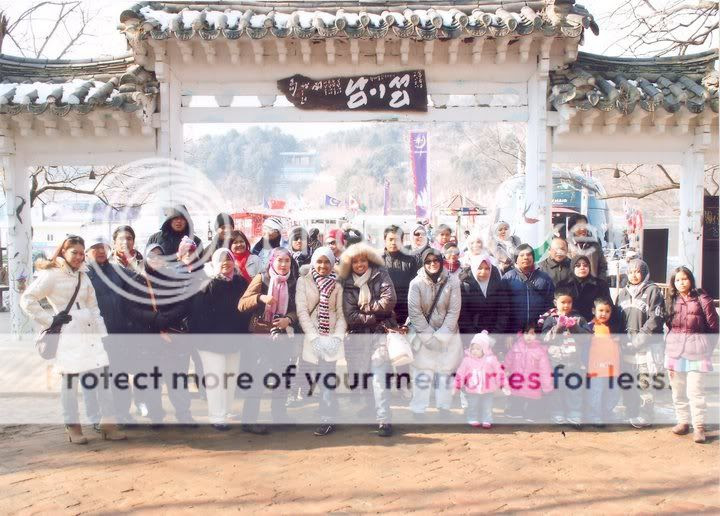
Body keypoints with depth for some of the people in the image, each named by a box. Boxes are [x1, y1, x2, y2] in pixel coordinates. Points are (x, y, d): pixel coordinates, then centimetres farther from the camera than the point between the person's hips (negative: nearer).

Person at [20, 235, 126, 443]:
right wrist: (49, 320, -10)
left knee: (103, 374, 1)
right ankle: (73, 427, 10)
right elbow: (27, 299, -7)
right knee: (70, 378, -1)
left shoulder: (83, 276, 18)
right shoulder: (51, 274, -2)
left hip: (90, 331, 6)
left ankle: (108, 423, 6)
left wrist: (102, 332, 10)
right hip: (68, 334, -6)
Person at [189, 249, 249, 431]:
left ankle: (227, 412, 27)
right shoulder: (208, 286, -12)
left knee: (231, 377, 13)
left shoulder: (241, 283, 2)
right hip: (212, 341, -5)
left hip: (234, 340, 5)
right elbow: (198, 315, -13)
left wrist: (244, 334, 5)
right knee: (216, 379, -1)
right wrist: (200, 337, -14)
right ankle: (217, 417, 10)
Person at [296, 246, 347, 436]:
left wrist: (338, 337, -11)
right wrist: (314, 337, -13)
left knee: (326, 378, -9)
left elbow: (340, 314, 6)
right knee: (315, 379, -3)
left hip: (331, 339, 0)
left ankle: (327, 419, -3)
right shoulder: (303, 281, 4)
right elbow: (301, 310, -3)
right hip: (311, 339, 0)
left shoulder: (336, 286, 10)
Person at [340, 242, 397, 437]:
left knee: (380, 375, -10)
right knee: (358, 376, 5)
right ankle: (365, 408, 26)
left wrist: (365, 308, -4)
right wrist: (375, 316, -9)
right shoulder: (347, 284, 7)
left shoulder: (380, 275, 3)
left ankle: (384, 419, -9)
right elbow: (350, 316, -3)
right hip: (358, 335, 3)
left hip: (380, 333, -2)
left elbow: (389, 300, -11)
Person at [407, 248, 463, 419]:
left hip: (447, 333, 1)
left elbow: (454, 311, -9)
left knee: (445, 370, 11)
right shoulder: (417, 283, -11)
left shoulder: (452, 281, -9)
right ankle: (418, 409, 10)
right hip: (423, 333, -1)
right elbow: (414, 312, -12)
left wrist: (441, 336, -15)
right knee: (422, 371, 0)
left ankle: (444, 406, 25)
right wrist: (429, 337, -15)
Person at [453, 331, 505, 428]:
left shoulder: (491, 359, -10)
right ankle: (473, 420, 30)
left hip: (488, 391, 0)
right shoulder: (467, 359, -9)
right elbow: (460, 373, -2)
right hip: (472, 391, 0)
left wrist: (502, 385, -2)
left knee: (487, 407, 13)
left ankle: (486, 421, 29)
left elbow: (499, 372, -3)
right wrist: (457, 387, 0)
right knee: (472, 406, 12)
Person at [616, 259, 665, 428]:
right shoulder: (623, 292, 17)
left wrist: (639, 338, -14)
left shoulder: (652, 291, -3)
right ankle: (631, 413, 18)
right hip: (626, 345, 6)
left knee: (644, 381, -7)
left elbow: (655, 318, -10)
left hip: (646, 345, -6)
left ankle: (645, 416, 2)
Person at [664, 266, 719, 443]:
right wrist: (671, 346, 9)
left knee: (695, 390, -6)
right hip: (675, 350, 5)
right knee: (678, 389, 11)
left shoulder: (702, 299, -6)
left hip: (696, 351, -5)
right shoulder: (671, 301, 9)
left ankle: (699, 426, 2)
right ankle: (683, 421, 23)